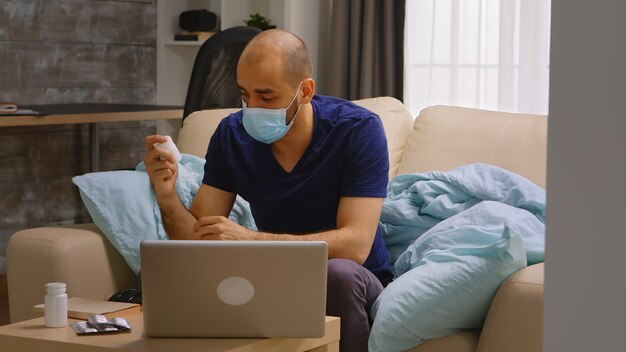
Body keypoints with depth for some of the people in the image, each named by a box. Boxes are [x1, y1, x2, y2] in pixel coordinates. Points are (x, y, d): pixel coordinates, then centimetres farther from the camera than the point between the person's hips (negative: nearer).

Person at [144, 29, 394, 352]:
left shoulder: (358, 129, -18)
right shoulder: (232, 134, -5)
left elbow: (355, 244, -27)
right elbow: (198, 240, -5)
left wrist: (251, 240, -34)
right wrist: (167, 195, -27)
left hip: (350, 287, -3)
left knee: (338, 273, -38)